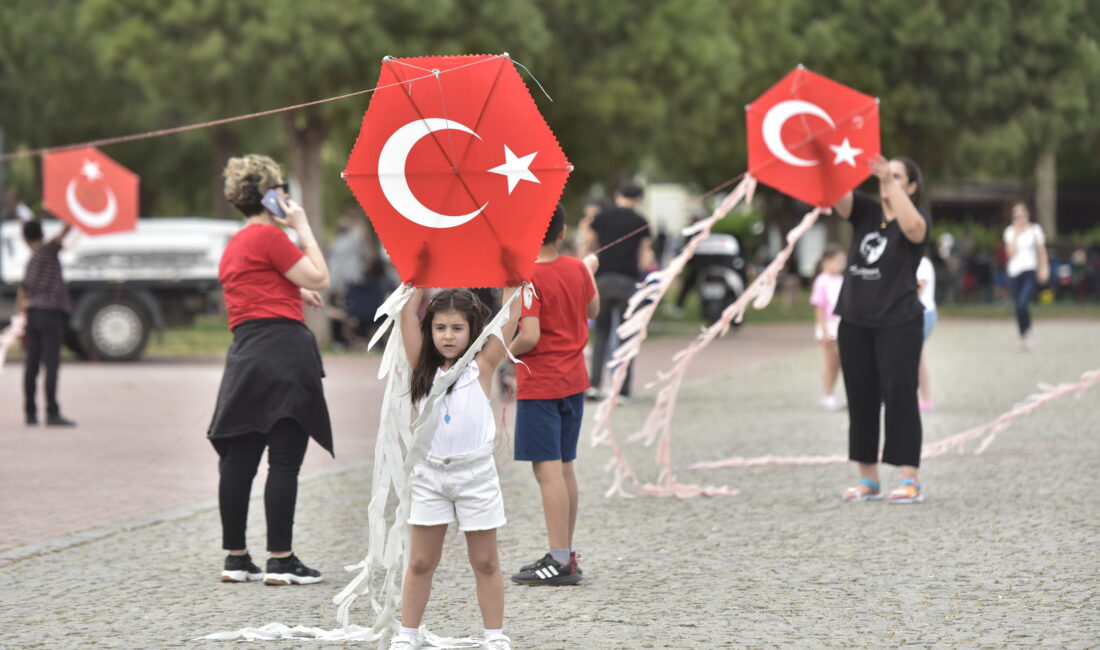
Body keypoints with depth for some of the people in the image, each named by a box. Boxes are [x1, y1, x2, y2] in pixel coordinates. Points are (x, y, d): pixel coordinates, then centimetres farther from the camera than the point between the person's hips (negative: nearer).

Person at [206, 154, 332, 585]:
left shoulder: (234, 245, 21)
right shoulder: (268, 235, -7)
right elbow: (319, 279, -8)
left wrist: (296, 292, 46)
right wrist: (302, 227, 0)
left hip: (245, 356, 9)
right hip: (283, 350, -9)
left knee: (238, 459, 8)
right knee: (285, 460, -7)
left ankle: (236, 558, 12)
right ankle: (281, 561, -7)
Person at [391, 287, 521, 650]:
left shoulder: (482, 367, -2)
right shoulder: (424, 367, 4)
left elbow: (510, 315, -6)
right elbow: (408, 314, 0)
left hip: (475, 474, -2)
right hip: (430, 473, 2)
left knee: (485, 563, 8)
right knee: (421, 562, 7)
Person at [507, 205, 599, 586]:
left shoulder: (528, 279, -17)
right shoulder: (577, 270, 5)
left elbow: (530, 337, -24)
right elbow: (593, 310, 24)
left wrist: (506, 352, -5)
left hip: (539, 386, -8)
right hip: (573, 381, 8)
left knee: (548, 470, -9)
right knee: (565, 468, 15)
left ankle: (559, 562, -13)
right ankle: (566, 554, 20)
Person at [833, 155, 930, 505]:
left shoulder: (917, 220, -3)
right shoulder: (865, 212, 9)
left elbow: (913, 227, -27)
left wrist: (889, 180, -30)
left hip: (898, 324, -5)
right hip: (855, 322, 5)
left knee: (900, 397, -7)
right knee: (860, 400, 7)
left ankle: (910, 480, -6)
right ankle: (867, 479, 15)